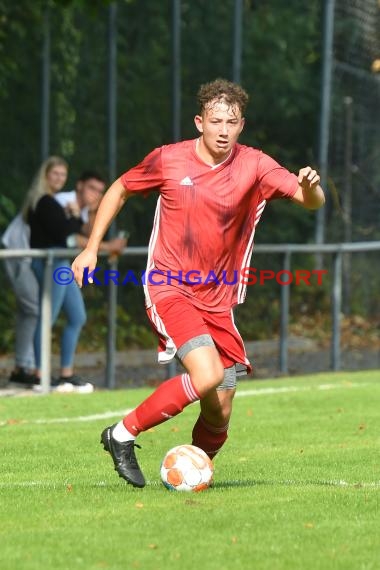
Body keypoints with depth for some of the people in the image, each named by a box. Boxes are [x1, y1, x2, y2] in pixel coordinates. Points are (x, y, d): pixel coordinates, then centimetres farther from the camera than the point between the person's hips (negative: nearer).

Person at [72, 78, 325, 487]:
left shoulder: (254, 166, -4)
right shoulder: (167, 160, -4)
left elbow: (311, 202, -13)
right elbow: (120, 190, 13)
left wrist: (310, 187, -37)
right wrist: (91, 248, 8)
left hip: (219, 300, 3)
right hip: (169, 291, -3)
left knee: (219, 415, -1)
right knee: (208, 375, -27)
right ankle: (123, 435, -10)